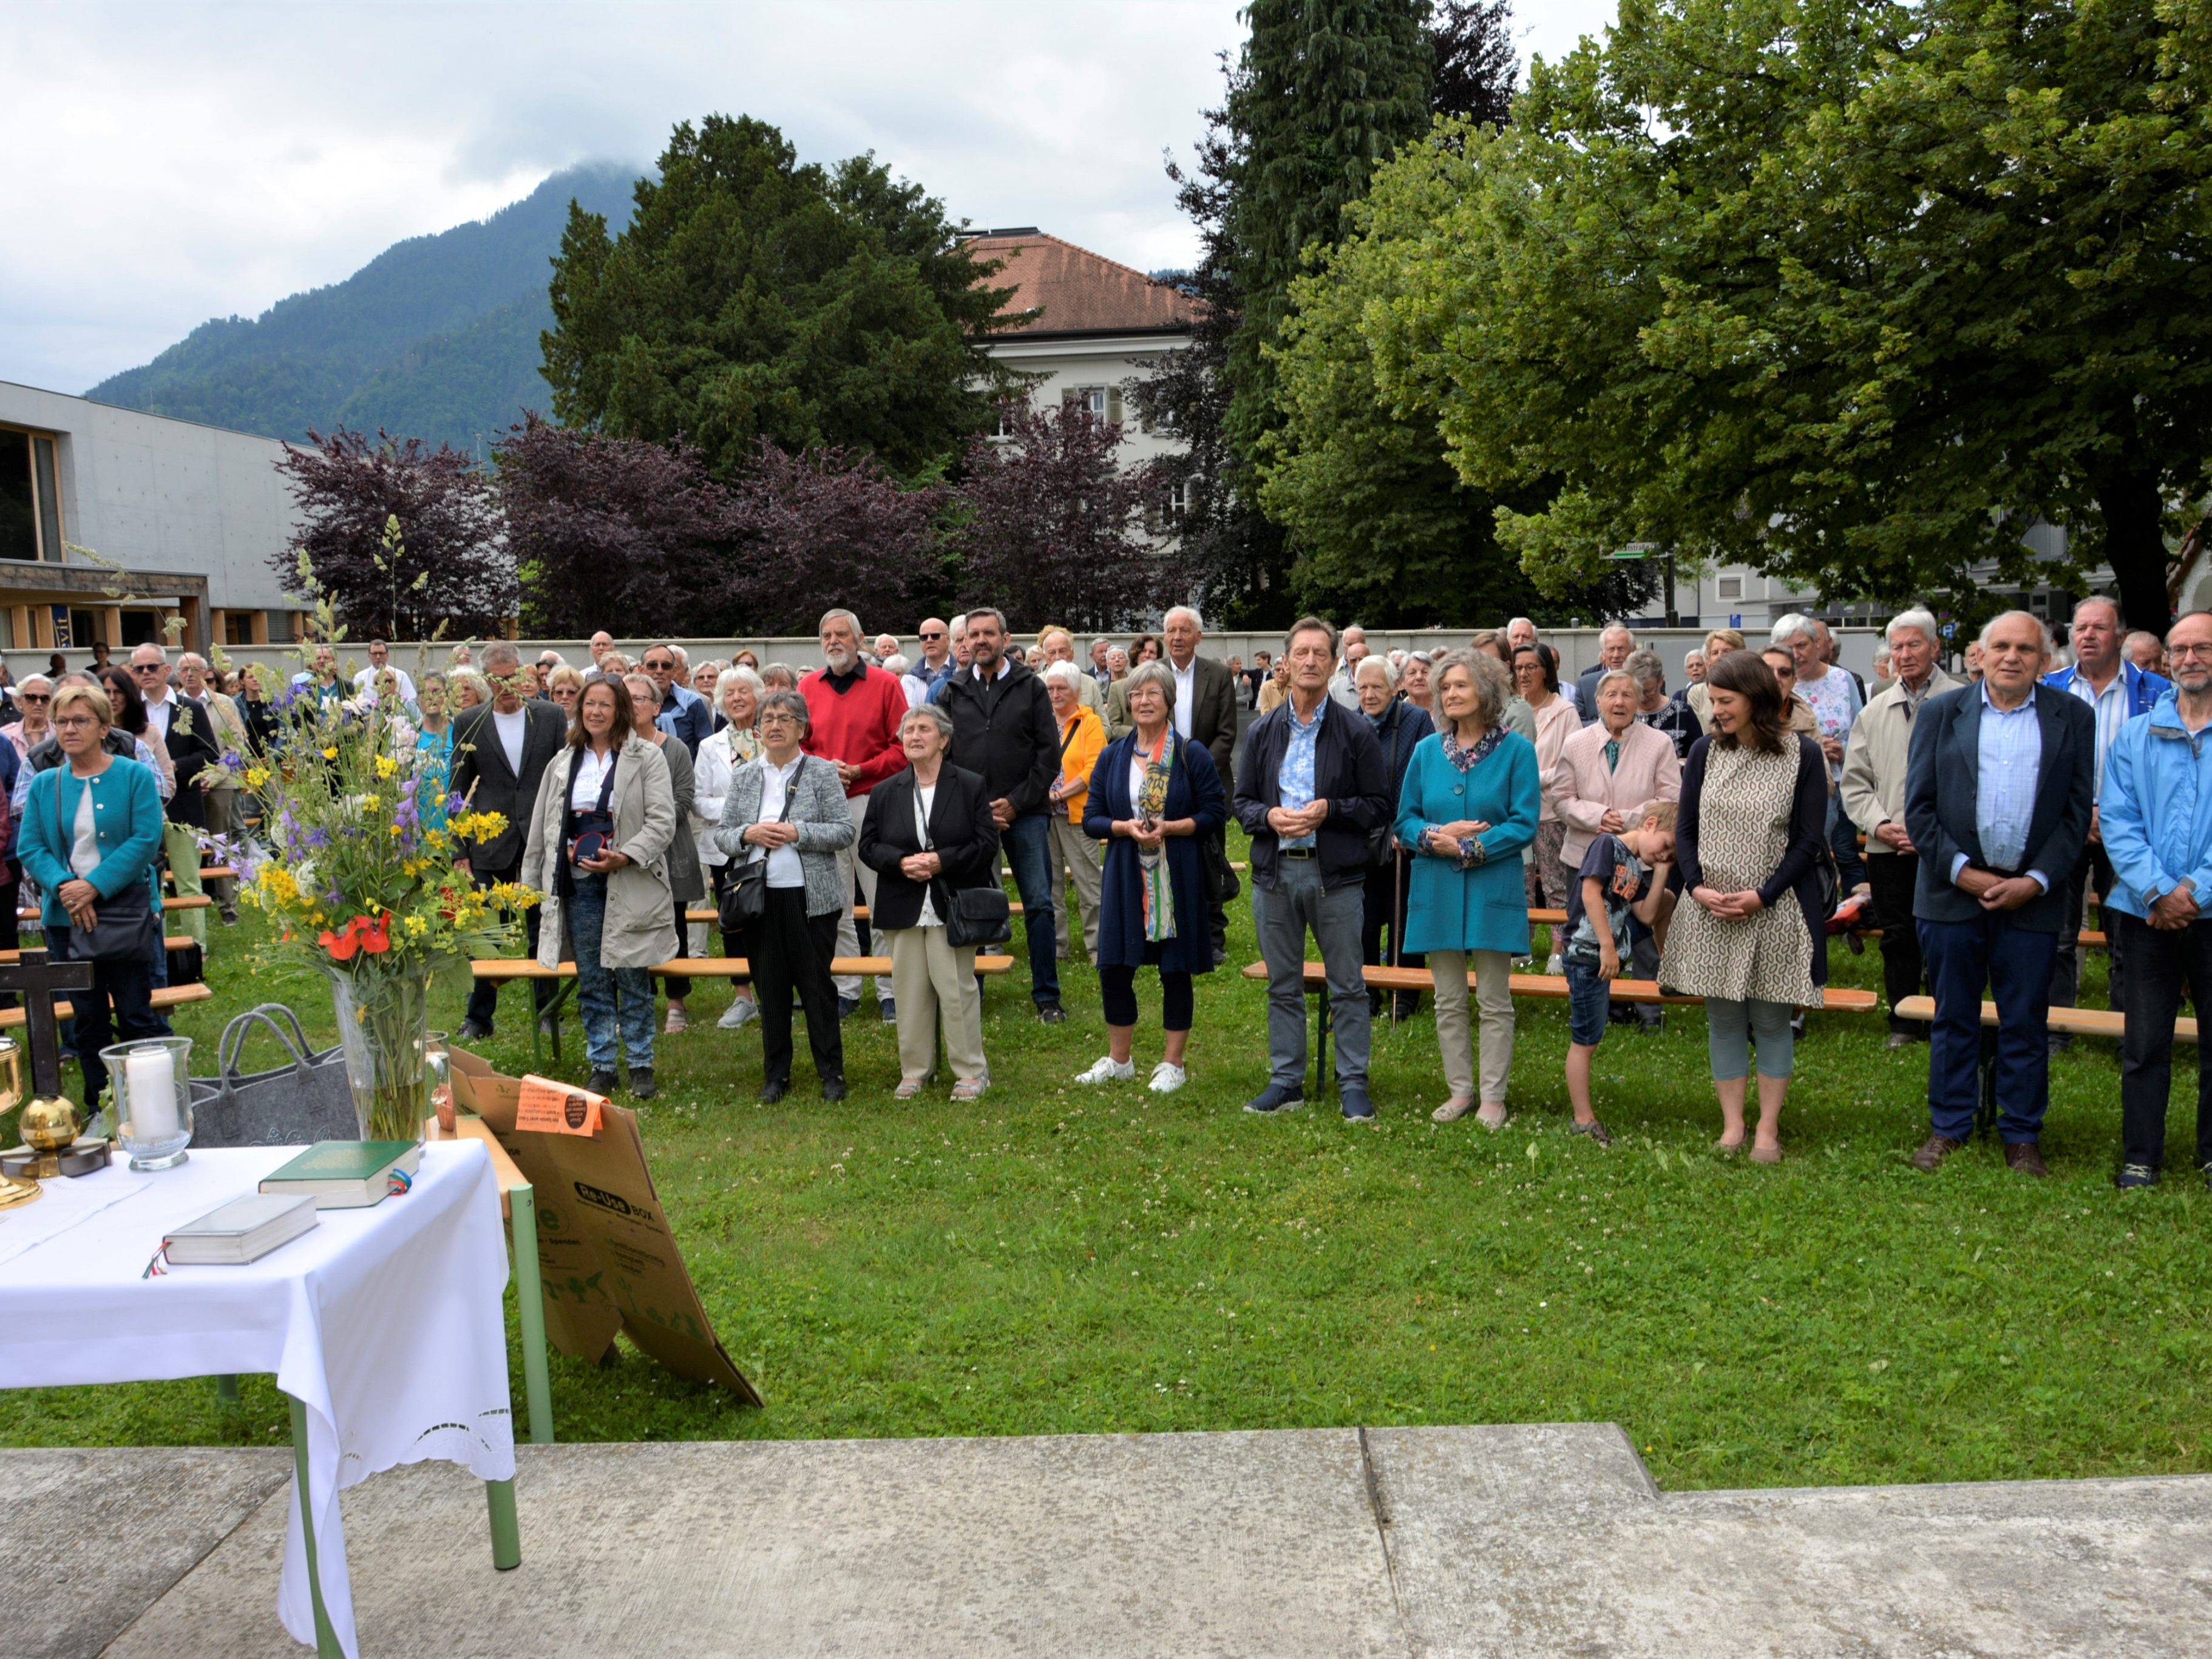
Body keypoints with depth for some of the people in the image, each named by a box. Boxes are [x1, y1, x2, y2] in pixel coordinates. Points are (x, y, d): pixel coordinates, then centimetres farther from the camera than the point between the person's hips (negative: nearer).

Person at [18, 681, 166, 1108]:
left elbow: (146, 840, -11)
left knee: (137, 1017, 0)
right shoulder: (44, 785, 8)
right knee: (88, 1021, 11)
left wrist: (95, 886, -19)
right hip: (65, 920, 4)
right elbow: (29, 848, 3)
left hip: (128, 915, -4)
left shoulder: (135, 777, -2)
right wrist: (63, 884, -16)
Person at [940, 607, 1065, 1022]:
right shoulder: (954, 693, 10)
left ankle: (1047, 996, 7)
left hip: (1025, 813, -2)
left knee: (1040, 905, -2)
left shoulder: (1031, 687, 4)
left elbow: (1050, 752, 0)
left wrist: (1016, 801, -8)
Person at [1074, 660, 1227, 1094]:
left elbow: (1216, 813, -3)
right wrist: (1125, 827, -12)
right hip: (1125, 875, 3)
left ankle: (1173, 1063, 17)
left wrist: (1170, 827, -17)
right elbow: (1091, 818, 8)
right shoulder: (1112, 757, 8)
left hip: (1177, 877, -3)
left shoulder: (1192, 754, -1)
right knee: (1114, 968, 5)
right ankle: (1119, 1059, 23)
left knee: (1176, 970, 4)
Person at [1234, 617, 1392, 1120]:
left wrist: (1330, 810, -15)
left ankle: (1353, 1083, 12)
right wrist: (1269, 816, -10)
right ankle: (1286, 1081, 20)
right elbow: (1242, 801, 11)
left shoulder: (1357, 733, 0)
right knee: (1283, 986, 11)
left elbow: (1381, 807, -1)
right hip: (1275, 873, 3)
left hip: (1335, 875, -3)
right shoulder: (1262, 732, 9)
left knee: (1348, 985, 2)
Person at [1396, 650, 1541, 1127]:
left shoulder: (1516, 749, -3)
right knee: (1448, 1001, 10)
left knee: (1494, 1002, 3)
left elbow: (1524, 823, -8)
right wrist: (1437, 835, -13)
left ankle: (1493, 1096, 13)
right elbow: (1406, 820, 8)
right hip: (1437, 890, 4)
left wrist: (1467, 847, -16)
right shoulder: (1428, 750, 8)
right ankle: (1460, 1090, 21)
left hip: (1492, 889, -3)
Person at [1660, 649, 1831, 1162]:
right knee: (1723, 1019, 7)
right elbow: (1685, 830, 6)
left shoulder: (1803, 755, -5)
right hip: (1711, 909, 3)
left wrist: (1762, 895, -14)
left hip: (1775, 909, -2)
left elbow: (1810, 840, -4)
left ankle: (1768, 1129, 15)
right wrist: (1697, 887, -10)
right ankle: (1732, 1125, 17)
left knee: (1771, 1020, 5)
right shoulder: (1705, 751, 3)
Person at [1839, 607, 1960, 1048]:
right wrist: (1879, 824, -2)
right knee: (1897, 937, 8)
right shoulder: (1875, 711, 12)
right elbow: (1855, 780, 13)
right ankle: (1903, 1026, 18)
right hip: (1888, 847, 3)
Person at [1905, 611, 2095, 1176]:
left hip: (2032, 896, 0)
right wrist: (1961, 871, -9)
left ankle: (2021, 1136, 18)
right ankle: (1948, 1129, 19)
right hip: (1954, 891, 0)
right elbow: (1918, 807, 1)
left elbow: (2077, 811, 2)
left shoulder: (2073, 717, 6)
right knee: (1954, 1019, 8)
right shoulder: (1941, 713, 5)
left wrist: (2035, 882, -8)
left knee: (2027, 1023, 6)